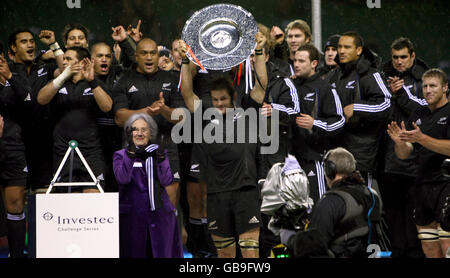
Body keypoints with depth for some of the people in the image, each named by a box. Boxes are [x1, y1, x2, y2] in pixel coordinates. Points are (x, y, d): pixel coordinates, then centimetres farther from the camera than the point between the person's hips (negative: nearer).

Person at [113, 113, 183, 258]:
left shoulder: (159, 152, 12)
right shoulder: (121, 155, 6)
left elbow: (167, 180, -2)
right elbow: (123, 178, -13)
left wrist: (161, 160, -14)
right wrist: (130, 155, -21)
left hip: (160, 214, 2)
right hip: (132, 215, -2)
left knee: (162, 253, 0)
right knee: (135, 253, -2)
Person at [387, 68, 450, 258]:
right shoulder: (418, 116, 16)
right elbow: (403, 155, 13)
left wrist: (421, 138, -23)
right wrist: (399, 142, -9)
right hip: (422, 185, 6)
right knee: (430, 252, 7)